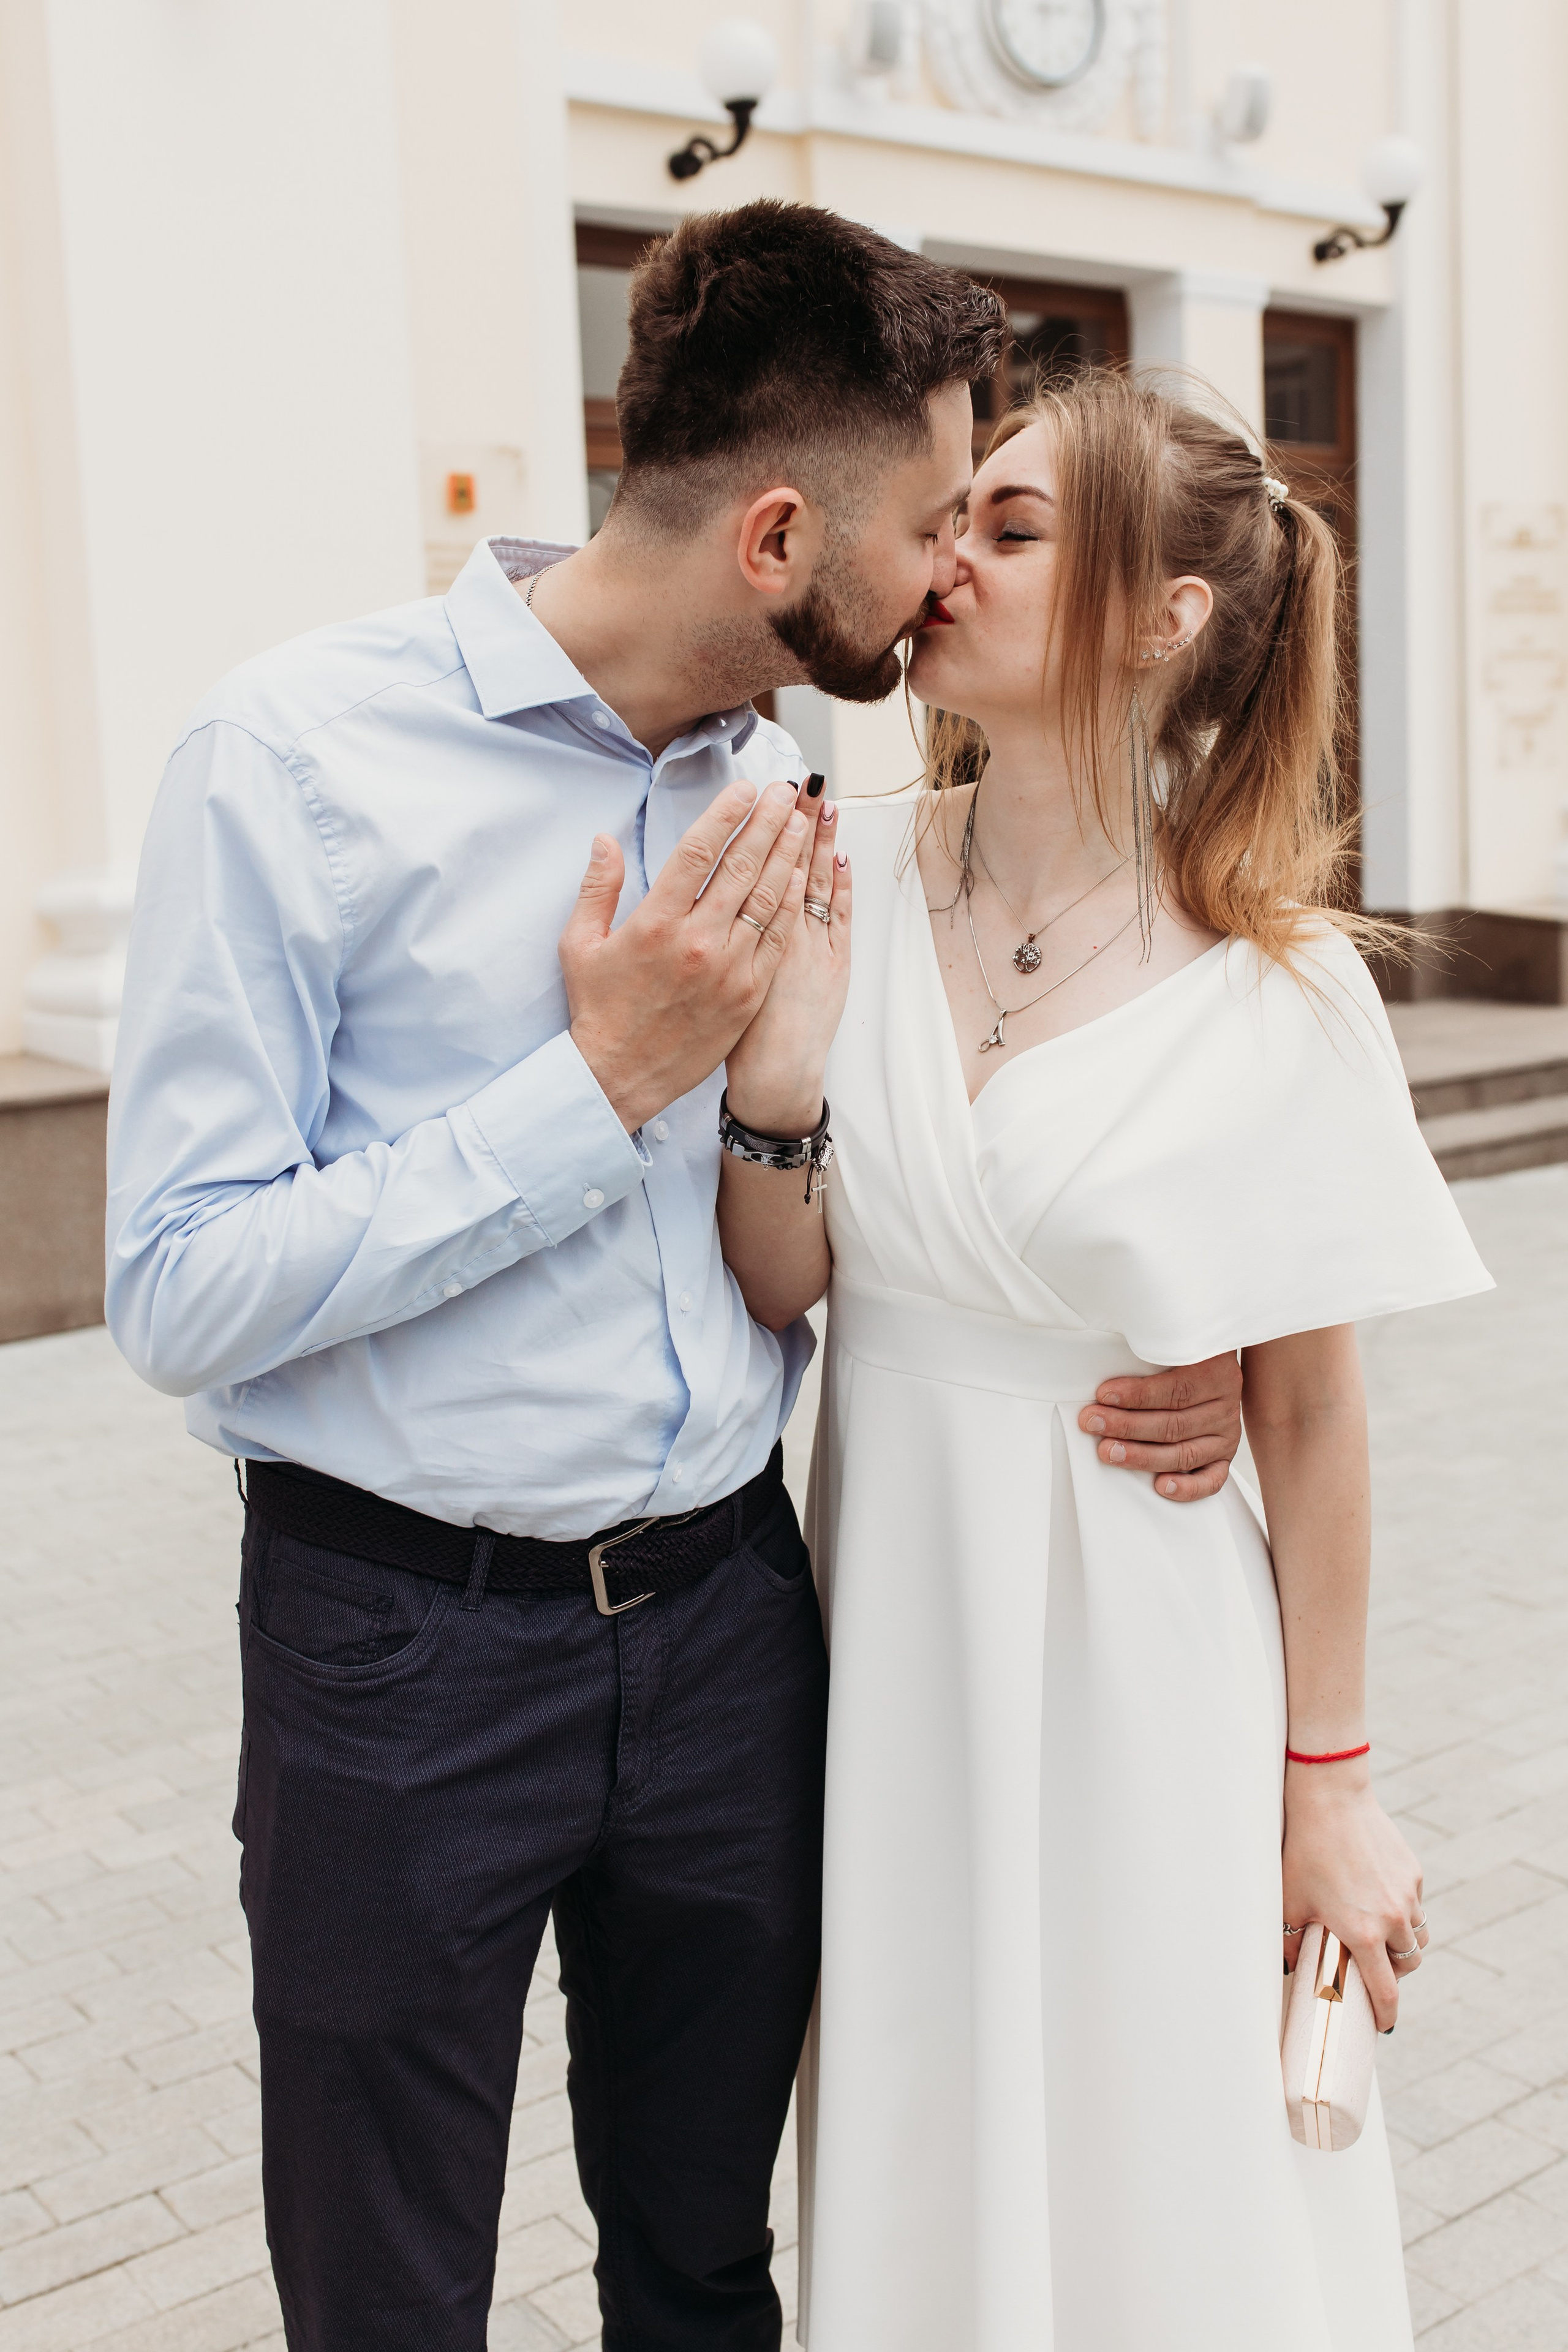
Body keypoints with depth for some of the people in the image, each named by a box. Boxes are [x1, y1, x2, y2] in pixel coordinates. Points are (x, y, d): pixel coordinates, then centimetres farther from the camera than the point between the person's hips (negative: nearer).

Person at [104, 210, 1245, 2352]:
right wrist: (605, 1081, -20)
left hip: (727, 1616, 5)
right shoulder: (302, 757, -14)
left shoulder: (789, 797, 5)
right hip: (405, 1643, -4)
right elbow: (180, 1296, -18)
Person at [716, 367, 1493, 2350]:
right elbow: (780, 1292, -3)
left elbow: (1310, 1411, -8)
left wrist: (1330, 1783, -1)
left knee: (1159, 2188, 16)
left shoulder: (1275, 989, -14)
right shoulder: (849, 885, -7)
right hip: (889, 1634, 3)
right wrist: (772, 1091, -23)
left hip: (1138, 1652, -2)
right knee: (921, 2180, 21)